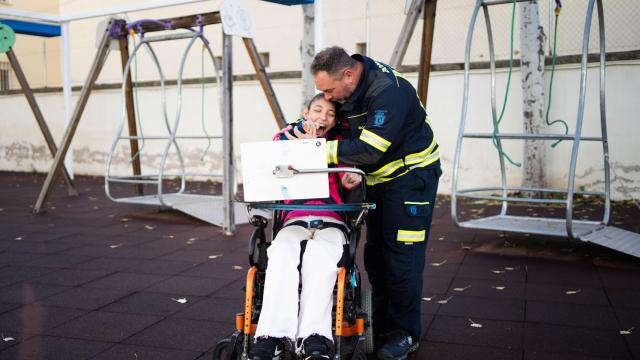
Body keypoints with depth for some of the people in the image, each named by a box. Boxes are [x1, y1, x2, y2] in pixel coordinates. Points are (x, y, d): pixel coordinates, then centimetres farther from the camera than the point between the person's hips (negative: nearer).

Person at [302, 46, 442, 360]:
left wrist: (321, 149, -27)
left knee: (401, 255, -7)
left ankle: (405, 333, 8)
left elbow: (370, 150, -33)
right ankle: (382, 324, 25)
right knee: (374, 252, 12)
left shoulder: (388, 91, -30)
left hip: (410, 176, -8)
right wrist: (347, 169, -15)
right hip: (376, 178, 8)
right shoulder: (343, 91, -3)